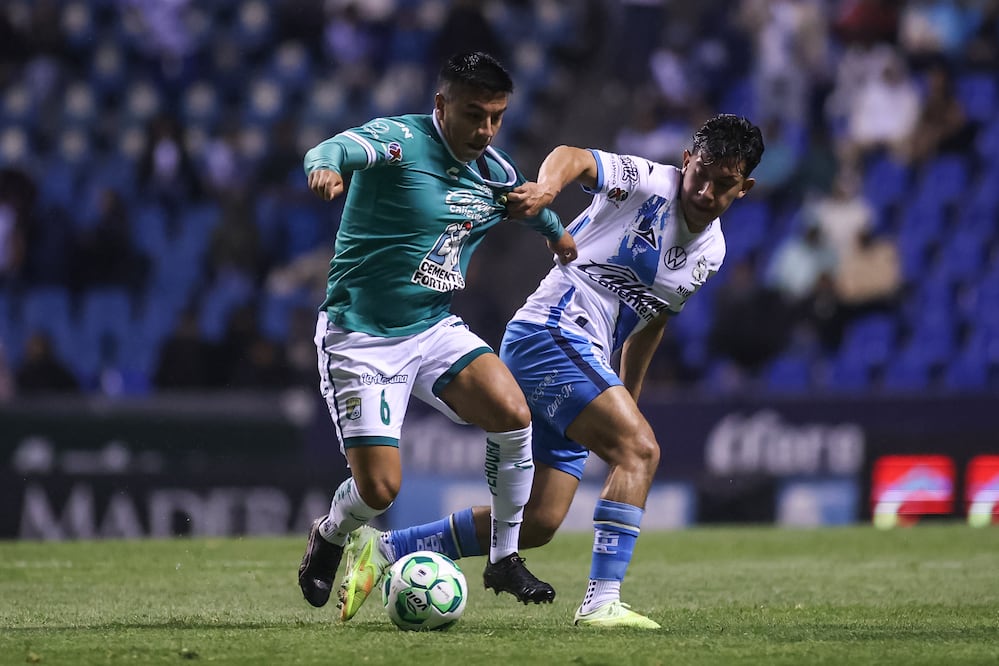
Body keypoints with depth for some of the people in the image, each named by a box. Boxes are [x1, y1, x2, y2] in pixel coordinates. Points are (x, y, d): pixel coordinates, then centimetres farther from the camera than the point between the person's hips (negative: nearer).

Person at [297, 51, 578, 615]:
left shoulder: (497, 173, 3)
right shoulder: (402, 141, -18)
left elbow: (535, 205, 29)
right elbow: (343, 147, -41)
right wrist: (327, 164, -62)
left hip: (436, 329, 5)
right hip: (360, 338, -5)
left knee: (514, 415, -20)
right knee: (379, 489, -11)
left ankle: (505, 559, -3)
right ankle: (329, 538, 26)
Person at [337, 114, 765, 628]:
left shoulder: (710, 253, 14)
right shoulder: (648, 182, -10)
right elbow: (572, 158, -26)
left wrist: (628, 398, 31)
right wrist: (546, 188, -48)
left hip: (585, 361, 8)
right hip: (550, 332, -8)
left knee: (537, 523, 3)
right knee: (639, 449, -25)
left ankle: (380, 548, 12)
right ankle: (602, 602, -29)